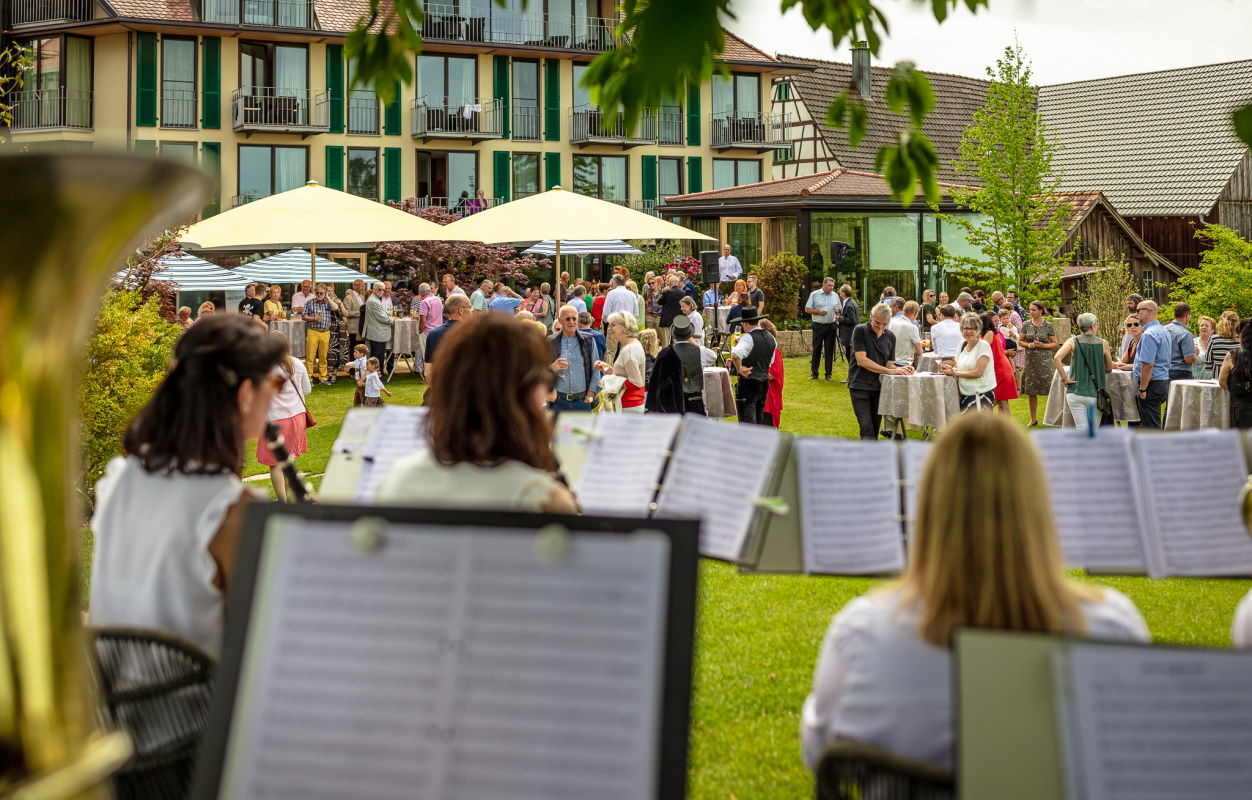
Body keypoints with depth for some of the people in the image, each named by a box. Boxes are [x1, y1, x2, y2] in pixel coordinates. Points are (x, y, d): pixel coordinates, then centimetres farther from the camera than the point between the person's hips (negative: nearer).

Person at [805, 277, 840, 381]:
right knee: (816, 349, 0)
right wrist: (819, 312, -14)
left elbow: (839, 310, 17)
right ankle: (814, 373, 5)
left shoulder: (835, 296, 10)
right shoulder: (814, 294, 1)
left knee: (829, 350, 4)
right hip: (818, 326, -3)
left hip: (831, 326, 3)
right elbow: (807, 309, -1)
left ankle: (828, 374, 9)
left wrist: (838, 311, -6)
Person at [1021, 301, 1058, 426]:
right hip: (1030, 360, 3)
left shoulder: (1048, 325, -1)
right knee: (1031, 391, 6)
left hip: (1044, 360, -3)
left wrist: (1043, 345, -13)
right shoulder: (1026, 324, 6)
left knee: (1048, 390, -8)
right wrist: (1028, 345, -8)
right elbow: (1021, 341, 12)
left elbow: (1055, 344, 2)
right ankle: (1033, 419, 16)